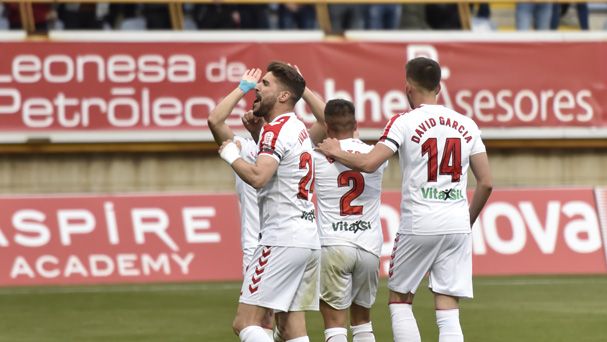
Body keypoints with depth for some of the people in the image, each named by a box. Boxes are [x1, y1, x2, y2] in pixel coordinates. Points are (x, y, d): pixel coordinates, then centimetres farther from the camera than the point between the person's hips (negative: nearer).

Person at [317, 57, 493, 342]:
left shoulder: (404, 122, -4)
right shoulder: (466, 125, 9)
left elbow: (368, 163, -14)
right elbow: (485, 183, 9)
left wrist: (336, 152, 5)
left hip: (418, 225, -3)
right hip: (457, 226, 3)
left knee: (400, 300, 13)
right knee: (448, 312, 2)